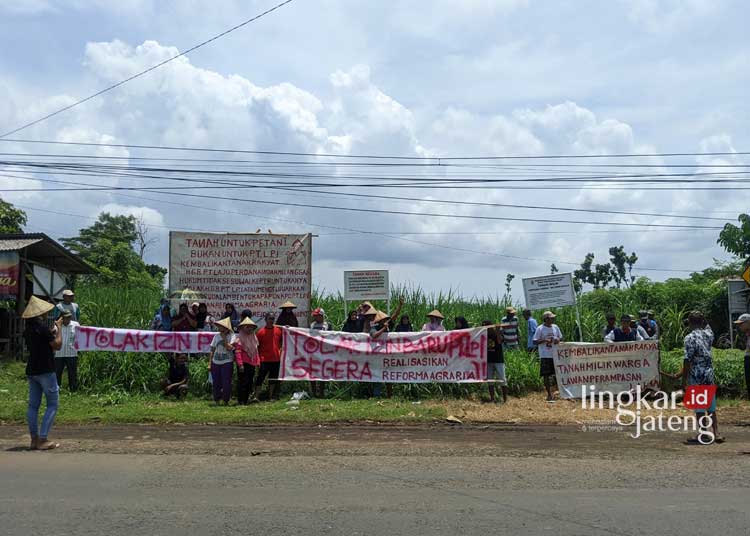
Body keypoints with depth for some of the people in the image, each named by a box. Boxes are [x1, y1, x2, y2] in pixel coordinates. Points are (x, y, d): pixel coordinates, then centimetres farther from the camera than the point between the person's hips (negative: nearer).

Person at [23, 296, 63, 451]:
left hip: (31, 371, 8)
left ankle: (34, 439, 11)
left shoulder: (28, 329, 9)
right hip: (45, 371, -8)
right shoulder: (42, 327, -16)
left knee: (33, 405, 8)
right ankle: (43, 439, -7)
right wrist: (58, 328, -2)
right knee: (52, 404, -2)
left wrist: (52, 331, 18)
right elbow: (57, 345, -12)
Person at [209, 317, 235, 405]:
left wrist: (224, 338, -13)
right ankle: (217, 401, 18)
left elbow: (229, 348, -18)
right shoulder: (216, 336, 9)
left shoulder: (231, 336, -3)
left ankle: (225, 401, 9)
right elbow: (212, 350, 11)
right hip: (216, 362, 4)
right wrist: (209, 363, 7)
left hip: (227, 362, -4)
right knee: (216, 383, 6)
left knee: (226, 383, -4)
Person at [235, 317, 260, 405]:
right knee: (242, 382, -5)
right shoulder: (239, 338, -5)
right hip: (243, 364, -7)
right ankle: (241, 401, 0)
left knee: (250, 382, 9)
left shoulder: (253, 338, 17)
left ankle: (246, 399, 17)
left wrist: (257, 362, 13)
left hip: (252, 364, 7)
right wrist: (240, 364, -19)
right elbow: (237, 352, -12)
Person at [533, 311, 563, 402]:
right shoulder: (540, 329, -7)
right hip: (545, 356, -5)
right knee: (547, 375, -3)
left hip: (555, 355, 5)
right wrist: (544, 340, -22)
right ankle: (549, 395, 3)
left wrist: (558, 339, -3)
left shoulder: (555, 327, 8)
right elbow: (535, 341, -8)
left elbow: (560, 337, 20)